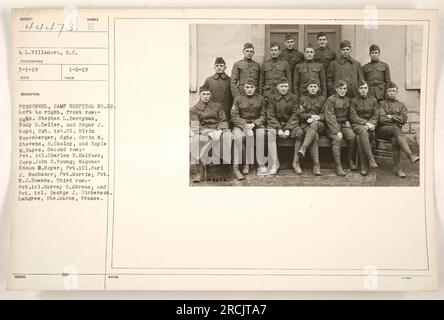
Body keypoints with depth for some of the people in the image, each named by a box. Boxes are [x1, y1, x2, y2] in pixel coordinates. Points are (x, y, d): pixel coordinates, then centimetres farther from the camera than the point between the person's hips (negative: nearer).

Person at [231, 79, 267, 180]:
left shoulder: (260, 99, 8)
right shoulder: (238, 98, 4)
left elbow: (263, 116, 5)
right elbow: (234, 116, -2)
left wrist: (253, 124, -13)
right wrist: (245, 126, -16)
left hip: (256, 124, 1)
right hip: (240, 124, -1)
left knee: (261, 134, -31)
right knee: (238, 137, -31)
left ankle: (261, 164, -25)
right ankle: (235, 167, -30)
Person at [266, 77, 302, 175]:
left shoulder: (293, 98, 5)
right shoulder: (272, 98, 3)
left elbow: (295, 115, -1)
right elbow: (270, 116, -3)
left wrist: (288, 129, -15)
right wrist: (278, 129, -16)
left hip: (290, 124, 1)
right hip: (275, 124, -1)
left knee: (300, 132, -29)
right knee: (270, 133, -33)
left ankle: (296, 162, -19)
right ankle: (275, 163, -31)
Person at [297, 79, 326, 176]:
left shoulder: (322, 99, 16)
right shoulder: (302, 99, 15)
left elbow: (324, 115, 10)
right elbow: (300, 115, 6)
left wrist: (317, 118, -12)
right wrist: (311, 116, -13)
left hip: (319, 124, 0)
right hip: (305, 125, 0)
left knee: (314, 123, -39)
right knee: (315, 136, -34)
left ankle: (303, 148, -53)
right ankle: (316, 165, -43)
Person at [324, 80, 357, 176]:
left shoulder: (348, 100, 14)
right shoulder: (331, 100, -4)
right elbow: (330, 118, -12)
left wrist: (348, 121, 4)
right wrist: (337, 131, -21)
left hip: (344, 124, 5)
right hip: (332, 126, -4)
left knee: (352, 136, -26)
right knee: (336, 139, -33)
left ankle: (351, 161, -10)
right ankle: (338, 167, -30)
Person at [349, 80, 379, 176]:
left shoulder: (373, 100, 15)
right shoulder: (353, 101, 9)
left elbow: (376, 116, 9)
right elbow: (353, 116, -2)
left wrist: (370, 124, -12)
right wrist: (365, 123, -14)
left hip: (370, 125, 1)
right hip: (357, 125, -1)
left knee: (359, 138, -33)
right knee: (363, 131, -38)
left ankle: (364, 166, -31)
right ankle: (371, 160, -41)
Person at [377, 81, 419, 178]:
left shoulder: (401, 105, 20)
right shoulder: (382, 104, 11)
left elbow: (405, 119, 5)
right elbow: (382, 119, -4)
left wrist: (391, 116, -3)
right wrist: (397, 119, -1)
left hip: (396, 129, 2)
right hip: (382, 130, -2)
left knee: (394, 140, -35)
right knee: (395, 128, -37)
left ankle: (398, 168, -36)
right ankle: (410, 155, -46)